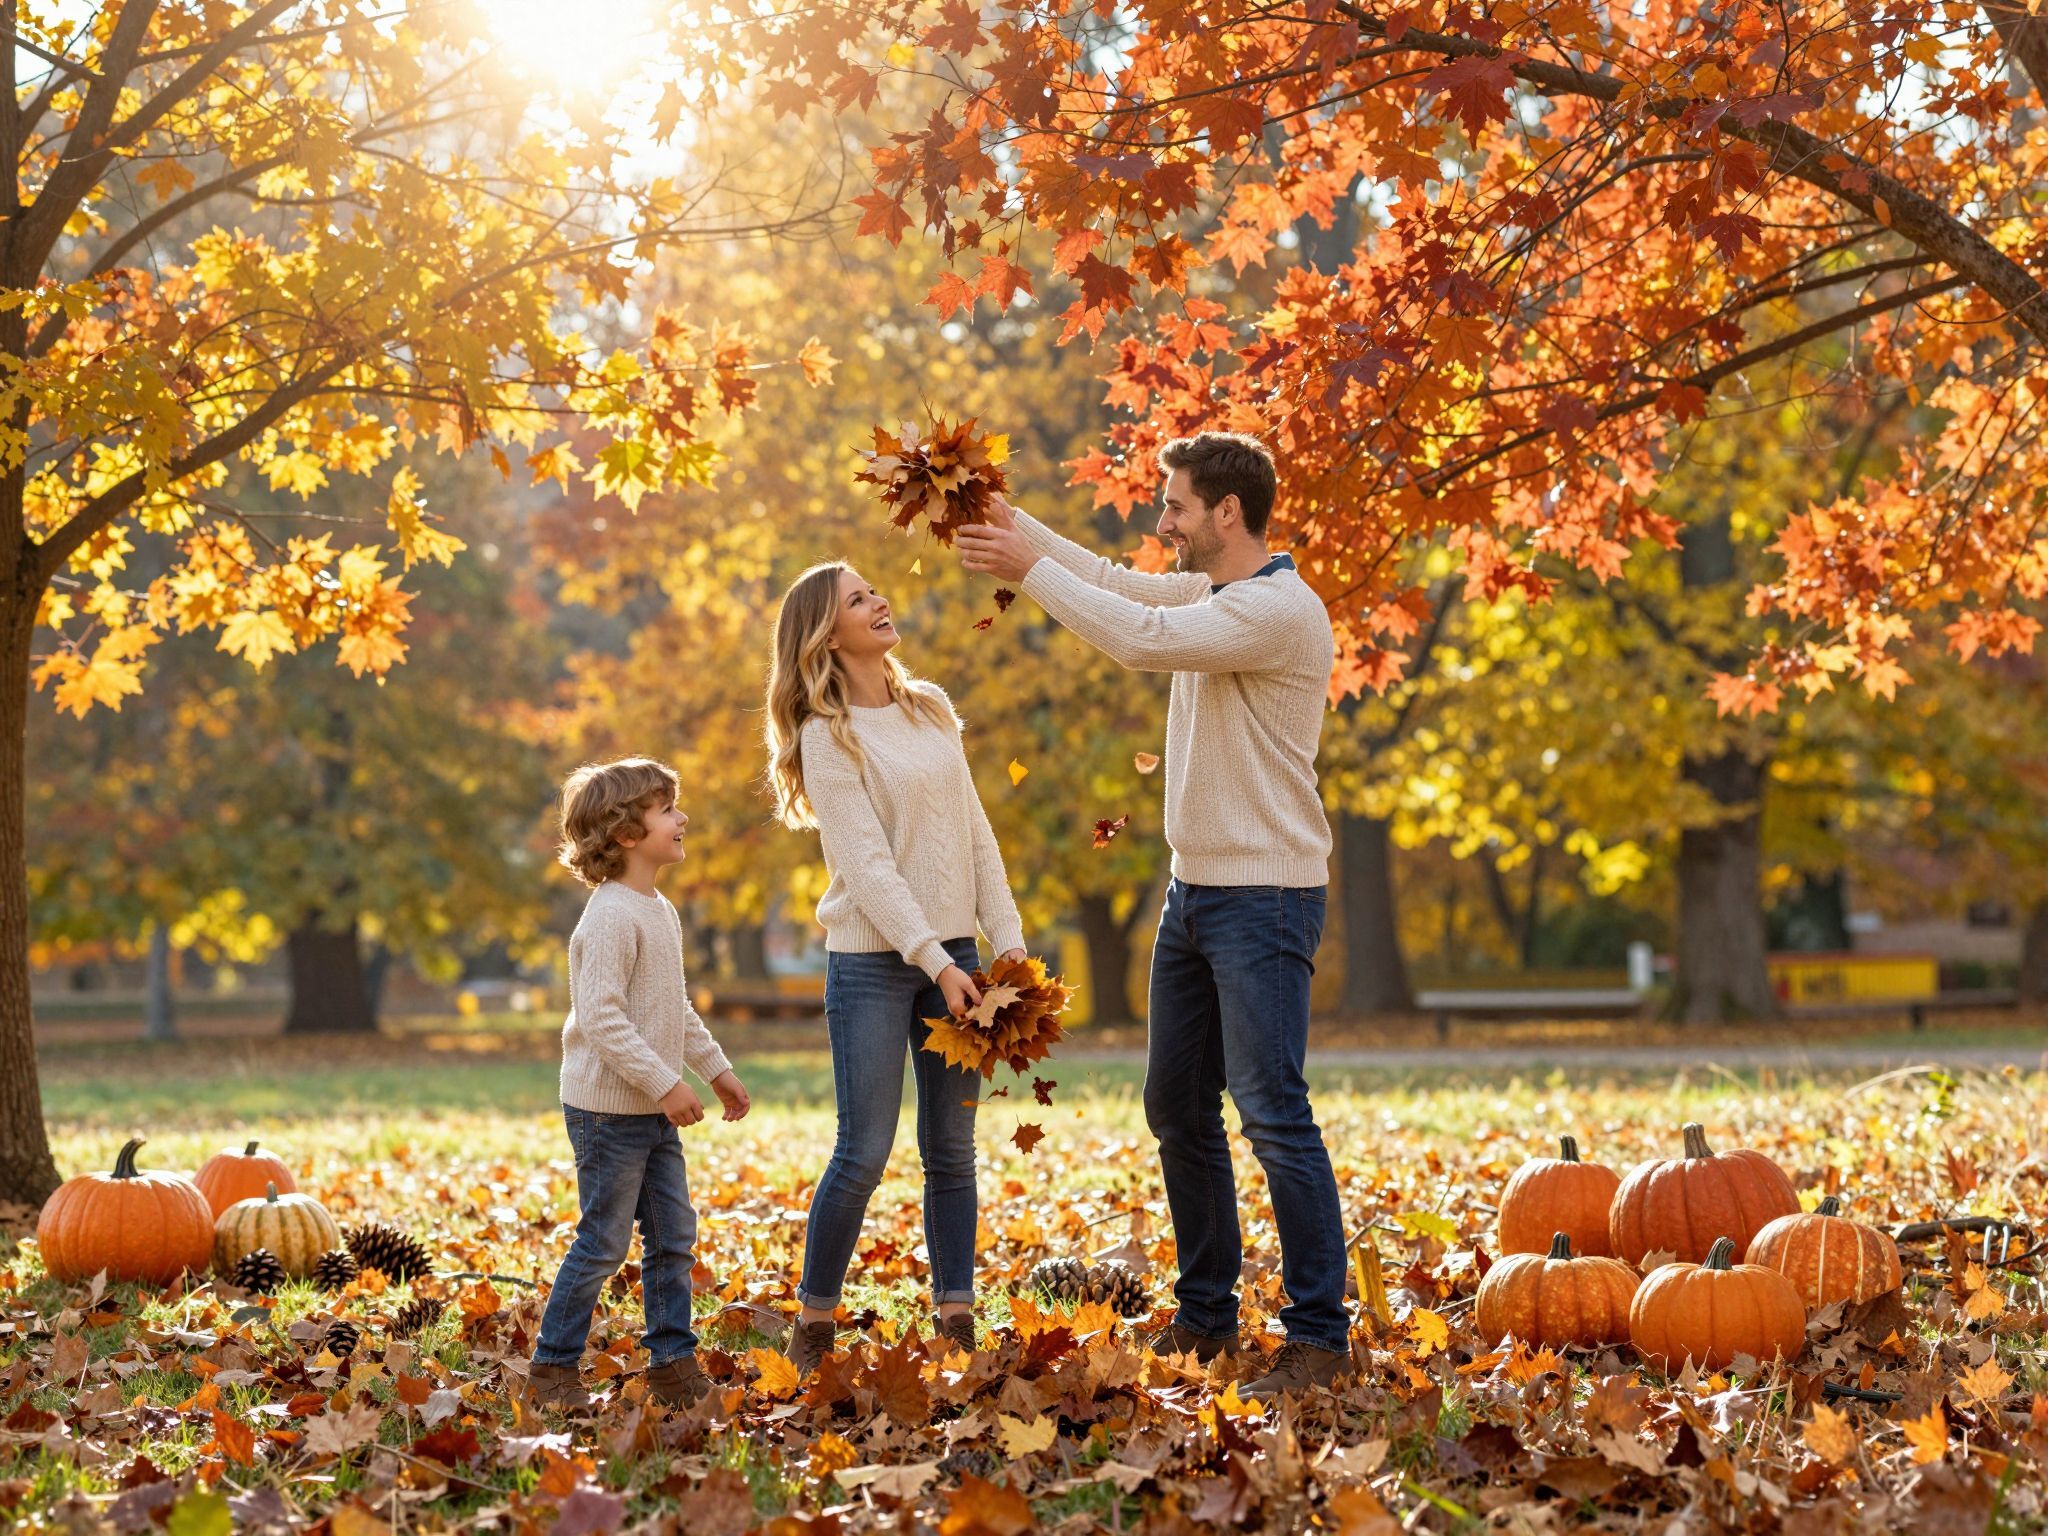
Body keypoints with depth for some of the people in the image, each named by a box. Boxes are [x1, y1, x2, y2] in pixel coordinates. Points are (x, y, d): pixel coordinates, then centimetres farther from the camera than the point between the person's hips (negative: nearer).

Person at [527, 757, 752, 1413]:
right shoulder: (610, 917, -19)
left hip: (653, 1112, 9)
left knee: (673, 1236, 10)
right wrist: (665, 1084, -25)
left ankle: (674, 1364, 17)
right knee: (603, 1243, -3)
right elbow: (601, 1016, -25)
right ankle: (553, 1367, 8)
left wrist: (716, 1068, 21)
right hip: (608, 1108, -9)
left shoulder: (661, 912, 12)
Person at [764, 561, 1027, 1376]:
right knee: (864, 1153, -5)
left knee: (952, 1147, 6)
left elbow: (975, 833, 11)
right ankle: (813, 1324, 8)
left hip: (951, 949, 6)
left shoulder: (930, 708, 11)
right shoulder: (828, 735, -8)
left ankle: (957, 1323, 10)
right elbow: (867, 863, -14)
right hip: (873, 962, -6)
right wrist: (935, 963, -19)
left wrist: (1007, 939, 3)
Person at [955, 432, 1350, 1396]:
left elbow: (1139, 638, -25)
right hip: (1194, 889, 10)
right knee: (1177, 1108, 14)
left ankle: (1320, 1337, -8)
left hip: (1264, 897, -10)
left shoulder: (1279, 609, -18)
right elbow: (1116, 582, 18)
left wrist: (1030, 568, -17)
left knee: (1272, 1113, -12)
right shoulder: (1206, 593, 12)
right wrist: (1014, 525, 7)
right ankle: (1205, 1315, 23)